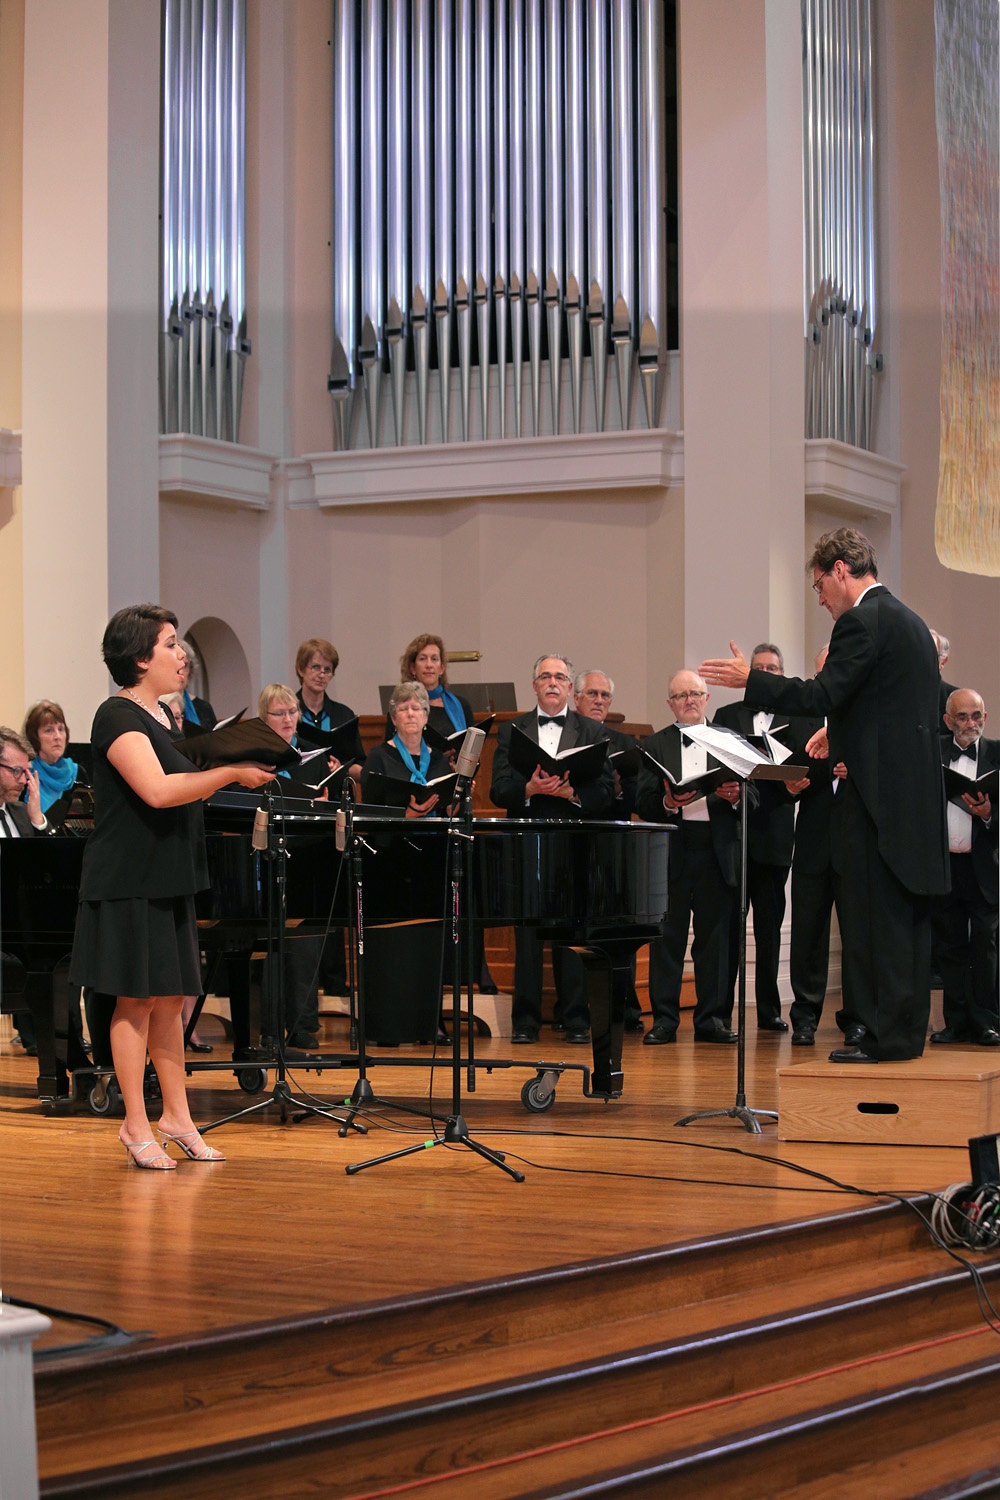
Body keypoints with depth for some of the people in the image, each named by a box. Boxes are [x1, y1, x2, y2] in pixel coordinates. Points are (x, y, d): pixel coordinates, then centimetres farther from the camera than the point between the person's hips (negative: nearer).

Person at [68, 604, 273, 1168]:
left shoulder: (160, 714, 15)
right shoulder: (118, 717, -14)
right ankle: (136, 1126, 5)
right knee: (137, 1000, -3)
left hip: (169, 882, 9)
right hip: (129, 884, -9)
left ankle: (177, 1116, 19)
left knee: (170, 999, 12)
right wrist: (230, 771, -23)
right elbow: (157, 790, -28)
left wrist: (233, 772, 7)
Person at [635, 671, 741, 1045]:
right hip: (671, 854, -1)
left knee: (716, 937, 3)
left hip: (717, 852, 1)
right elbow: (642, 803, 1)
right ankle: (664, 1019, 5)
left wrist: (736, 796, -15)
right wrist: (668, 803, -19)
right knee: (666, 939, 0)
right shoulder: (654, 746, 11)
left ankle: (712, 1018, 9)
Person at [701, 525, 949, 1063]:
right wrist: (842, 736, 20)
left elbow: (821, 696, -18)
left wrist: (748, 680, -9)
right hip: (918, 792, 10)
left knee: (873, 918, -6)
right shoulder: (911, 621, 18)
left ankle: (883, 1035, -5)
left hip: (878, 796, -10)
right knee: (907, 915, 11)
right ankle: (907, 1029, 16)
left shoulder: (863, 622, -12)